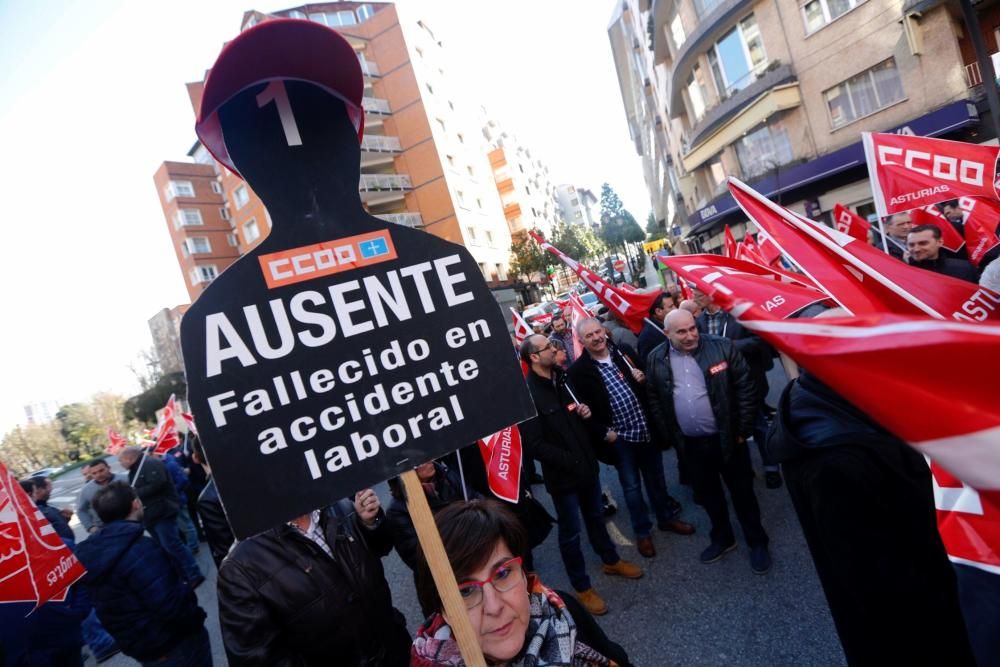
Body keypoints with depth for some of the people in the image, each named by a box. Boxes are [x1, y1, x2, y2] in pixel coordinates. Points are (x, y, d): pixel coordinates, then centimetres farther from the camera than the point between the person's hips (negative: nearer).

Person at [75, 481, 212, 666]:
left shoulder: (89, 552, -1)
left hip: (139, 648, 8)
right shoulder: (141, 549, -28)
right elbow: (173, 606, -30)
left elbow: (107, 605, 11)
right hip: (175, 643, -8)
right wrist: (196, 618, -12)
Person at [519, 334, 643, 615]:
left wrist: (585, 411, -4)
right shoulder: (528, 394, -22)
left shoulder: (562, 377, 1)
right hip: (562, 474, -7)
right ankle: (582, 587, 29)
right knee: (571, 533, 10)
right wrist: (569, 461, -19)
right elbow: (534, 444, -23)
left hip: (587, 463, 7)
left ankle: (611, 560, 48)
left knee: (596, 516, 26)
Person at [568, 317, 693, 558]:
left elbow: (647, 381, 13)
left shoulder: (624, 353, 2)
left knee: (656, 478, 20)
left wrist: (644, 379, -10)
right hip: (619, 437, -4)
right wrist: (603, 433, -14)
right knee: (632, 486, 10)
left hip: (647, 429, 4)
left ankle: (667, 517, 41)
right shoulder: (578, 371, -11)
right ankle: (642, 532, 29)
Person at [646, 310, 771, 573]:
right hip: (691, 443, 3)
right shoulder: (657, 360, -4)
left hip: (727, 438, -3)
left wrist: (742, 430, -7)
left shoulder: (722, 347, -11)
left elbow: (746, 388, -8)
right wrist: (671, 434, 3)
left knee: (742, 491, 12)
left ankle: (757, 542, 32)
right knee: (707, 494, 19)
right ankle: (722, 538, 40)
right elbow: (654, 399, 5)